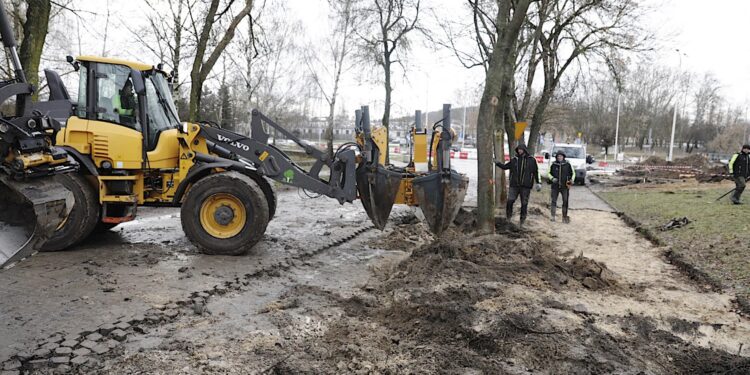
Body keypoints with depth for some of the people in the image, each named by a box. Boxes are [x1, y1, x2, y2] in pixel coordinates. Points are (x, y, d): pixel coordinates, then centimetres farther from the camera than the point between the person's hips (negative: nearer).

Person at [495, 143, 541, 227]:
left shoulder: (531, 160, 2)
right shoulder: (514, 159, 6)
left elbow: (536, 172, 6)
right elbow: (505, 166, 13)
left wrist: (538, 183, 4)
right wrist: (497, 163, 0)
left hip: (526, 186, -1)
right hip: (514, 185, 1)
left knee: (524, 204, 6)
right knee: (510, 201, -7)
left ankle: (522, 221, 18)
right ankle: (508, 218, 10)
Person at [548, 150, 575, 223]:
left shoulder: (568, 164, 0)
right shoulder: (553, 164, 0)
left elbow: (573, 173, 11)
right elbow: (548, 173, 9)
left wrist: (572, 180, -5)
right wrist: (552, 178, -9)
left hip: (565, 186, 0)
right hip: (555, 186, 0)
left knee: (565, 202, 3)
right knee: (554, 201, 3)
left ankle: (565, 217, 11)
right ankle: (552, 216, 11)